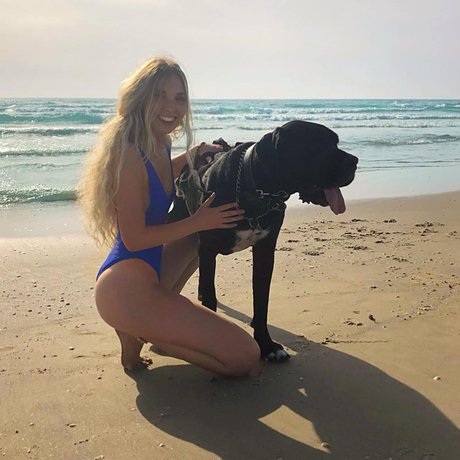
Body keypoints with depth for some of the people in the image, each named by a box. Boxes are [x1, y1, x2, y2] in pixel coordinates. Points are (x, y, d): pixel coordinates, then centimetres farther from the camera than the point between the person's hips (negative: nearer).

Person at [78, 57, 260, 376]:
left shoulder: (158, 147, 8)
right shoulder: (128, 152, -19)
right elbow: (134, 238, -18)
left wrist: (189, 158, 16)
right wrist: (197, 223, -10)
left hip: (147, 274, 9)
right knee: (245, 357, -7)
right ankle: (138, 335, -1)